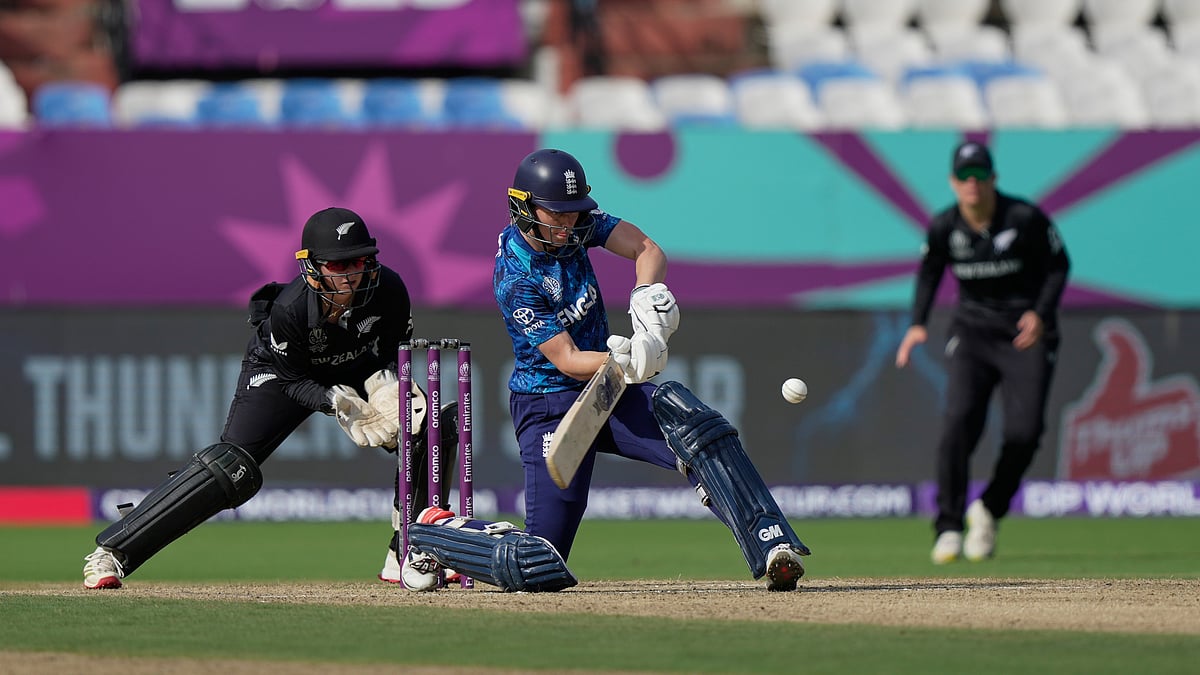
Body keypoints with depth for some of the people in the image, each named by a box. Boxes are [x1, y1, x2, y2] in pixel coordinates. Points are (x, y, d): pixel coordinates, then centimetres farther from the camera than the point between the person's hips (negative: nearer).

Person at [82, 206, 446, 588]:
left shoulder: (388, 290, -28)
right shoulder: (289, 308, -36)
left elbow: (394, 353, -9)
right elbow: (293, 382, -22)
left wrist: (384, 384, -31)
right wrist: (336, 403, -40)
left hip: (354, 371, 4)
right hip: (279, 370, -4)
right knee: (233, 467, -21)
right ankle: (113, 550, -16)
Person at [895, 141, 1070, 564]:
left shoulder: (1025, 219, -13)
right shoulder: (944, 228, -5)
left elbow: (1058, 264, -2)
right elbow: (929, 271, 12)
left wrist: (1041, 313, -17)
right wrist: (917, 324, -1)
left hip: (1027, 331, -1)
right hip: (973, 330, 1)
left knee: (1025, 430, -14)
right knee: (961, 418, -20)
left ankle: (989, 512, 13)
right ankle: (948, 528, -16)